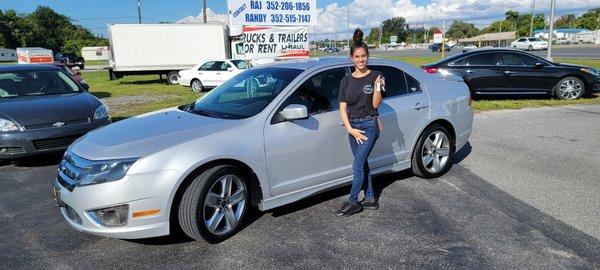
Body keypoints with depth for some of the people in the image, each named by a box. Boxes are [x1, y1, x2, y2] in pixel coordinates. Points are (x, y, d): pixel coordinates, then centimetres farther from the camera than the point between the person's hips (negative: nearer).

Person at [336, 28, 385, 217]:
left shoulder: (375, 76, -4)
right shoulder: (346, 80, 6)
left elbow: (375, 105, -8)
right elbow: (343, 108, 3)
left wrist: (378, 87, -23)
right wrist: (350, 129, -8)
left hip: (370, 125, -5)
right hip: (353, 126, 5)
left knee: (358, 165, -7)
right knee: (363, 164, 12)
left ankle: (352, 202, 5)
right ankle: (370, 199, 25)